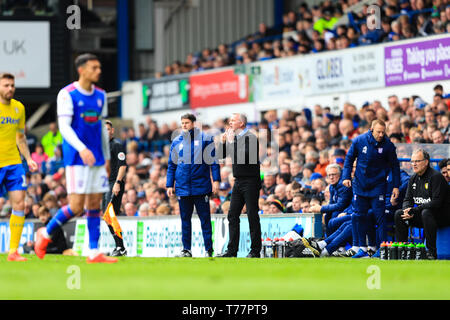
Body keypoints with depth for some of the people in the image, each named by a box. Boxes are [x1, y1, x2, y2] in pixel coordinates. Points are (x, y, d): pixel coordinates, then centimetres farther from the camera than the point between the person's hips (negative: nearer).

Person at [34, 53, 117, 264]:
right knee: (76, 207, -10)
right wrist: (82, 148, -28)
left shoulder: (100, 96, 12)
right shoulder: (67, 94, -8)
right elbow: (64, 126, -15)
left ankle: (93, 253, 4)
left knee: (95, 204, 3)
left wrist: (107, 157, 19)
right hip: (76, 158, -6)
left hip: (97, 158, 6)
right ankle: (45, 234, 11)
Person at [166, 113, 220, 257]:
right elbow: (172, 165, 14)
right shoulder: (177, 142, 9)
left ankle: (208, 249, 3)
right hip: (183, 188, 3)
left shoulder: (205, 139, 0)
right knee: (185, 219, 7)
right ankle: (186, 249, 12)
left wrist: (216, 181, -8)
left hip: (201, 187, -3)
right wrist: (169, 185, 8)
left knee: (205, 219, -1)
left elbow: (214, 161, 1)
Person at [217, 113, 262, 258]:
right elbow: (222, 155, 16)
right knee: (232, 215, 6)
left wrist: (232, 142, -21)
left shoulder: (250, 138, -12)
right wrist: (223, 142, 0)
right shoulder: (234, 137, 12)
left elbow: (244, 156, -25)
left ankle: (255, 250, 3)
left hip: (250, 181, -8)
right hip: (239, 181, 8)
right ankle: (232, 250, 10)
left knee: (252, 216, -3)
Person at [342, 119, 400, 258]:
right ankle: (362, 248, 7)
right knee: (359, 216, 1)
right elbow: (349, 158, 7)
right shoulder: (359, 141, -6)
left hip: (378, 185, -2)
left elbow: (395, 166, 2)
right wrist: (346, 177, -2)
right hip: (360, 185, 2)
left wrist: (396, 186, 0)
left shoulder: (388, 145, -8)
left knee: (380, 216, -6)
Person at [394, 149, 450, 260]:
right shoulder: (413, 178, 9)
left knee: (426, 212, -37)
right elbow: (407, 199, 12)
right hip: (421, 217, 7)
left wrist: (414, 210, -26)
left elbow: (436, 202, -24)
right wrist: (407, 210, -13)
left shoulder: (436, 176, -16)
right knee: (399, 214, -8)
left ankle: (431, 251, -33)